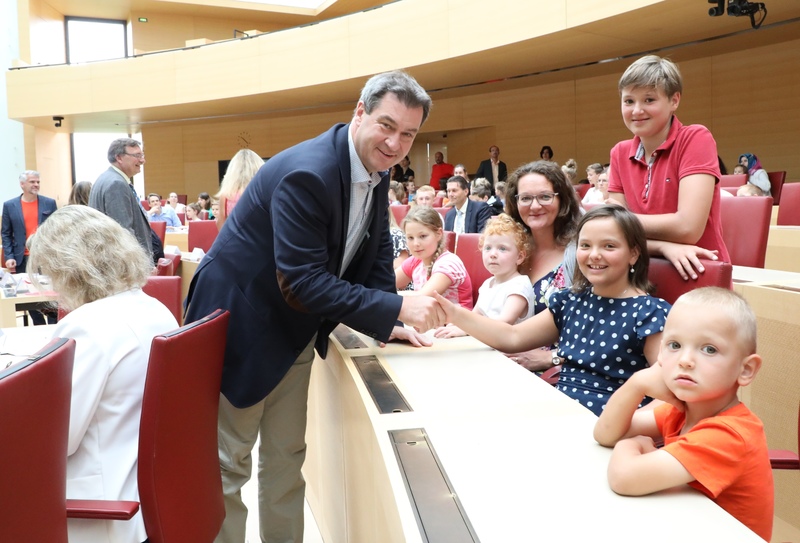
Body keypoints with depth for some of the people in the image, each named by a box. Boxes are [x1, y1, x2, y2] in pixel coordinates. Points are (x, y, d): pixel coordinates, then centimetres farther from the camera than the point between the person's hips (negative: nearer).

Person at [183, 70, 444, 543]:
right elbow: (301, 282, -32)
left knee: (286, 456, 18)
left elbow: (377, 254, 8)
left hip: (296, 330, 8)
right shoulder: (306, 172, -29)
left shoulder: (376, 174, -1)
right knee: (227, 463, 5)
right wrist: (397, 307, -32)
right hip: (242, 326, -8)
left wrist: (389, 325, -6)